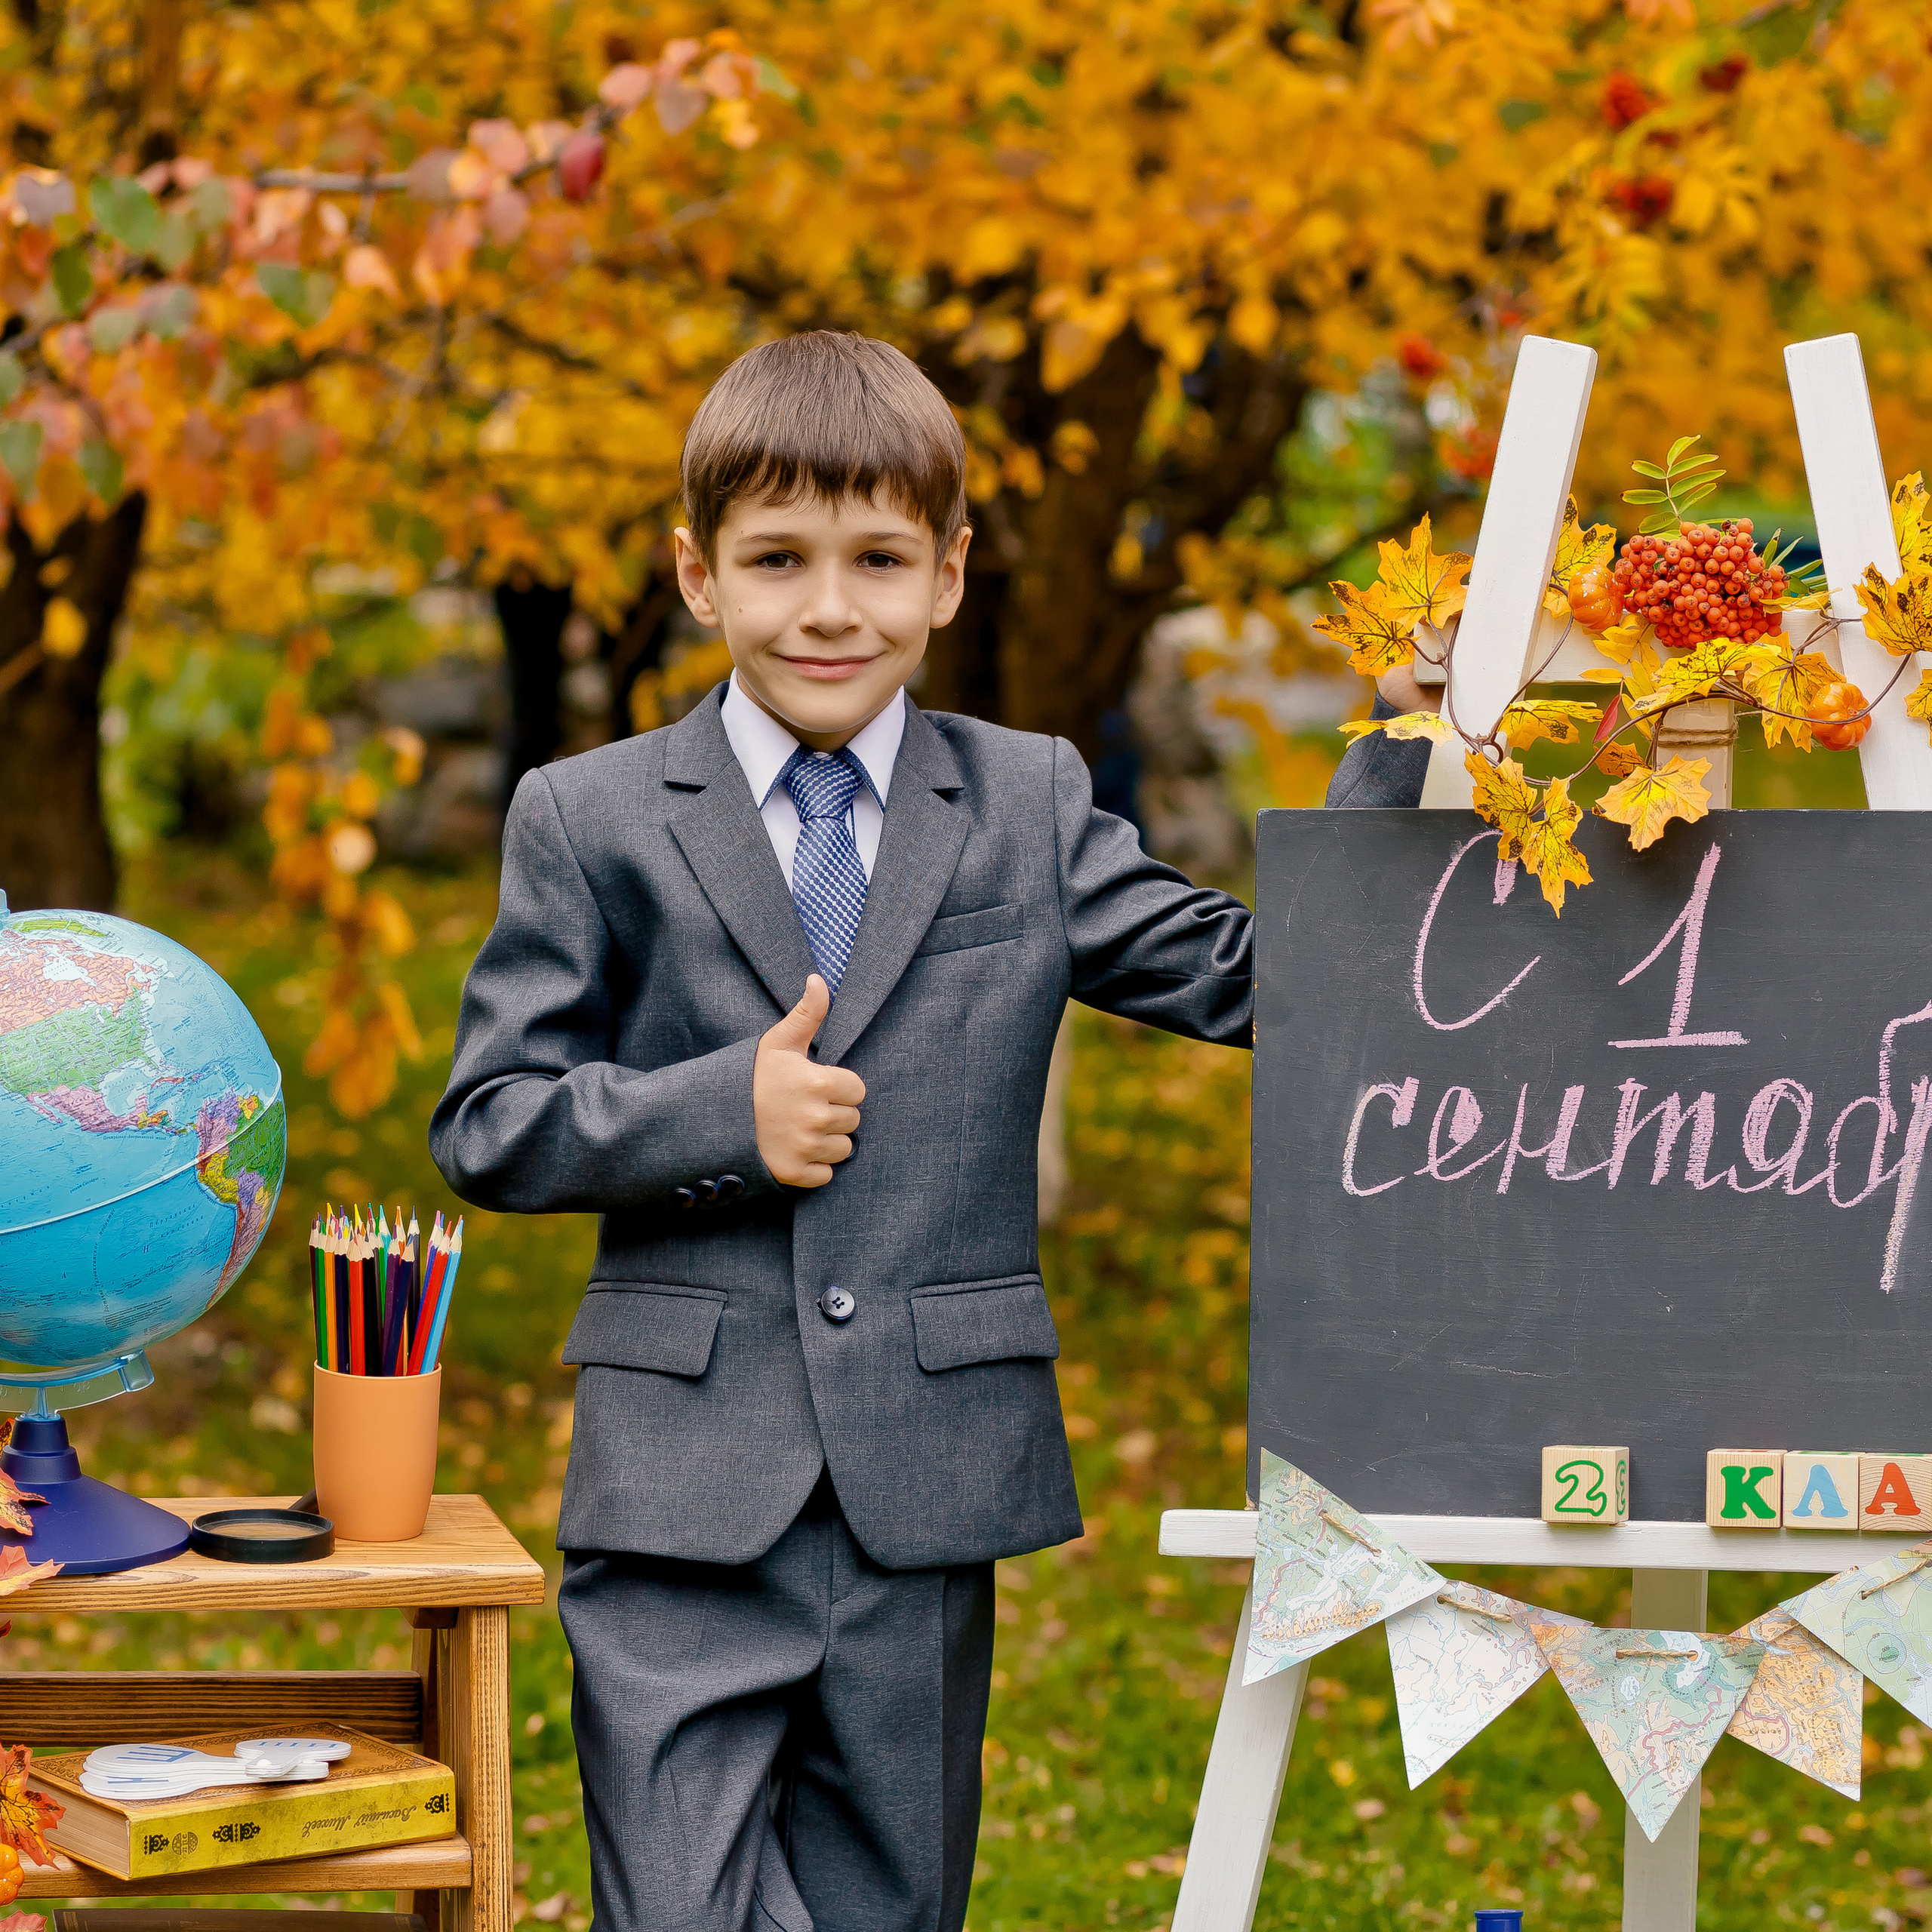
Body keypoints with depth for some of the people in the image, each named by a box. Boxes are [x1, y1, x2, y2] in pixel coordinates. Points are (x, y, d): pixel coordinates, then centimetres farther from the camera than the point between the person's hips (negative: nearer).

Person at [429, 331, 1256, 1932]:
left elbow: (1245, 976, 5)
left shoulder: (1031, 809, 9)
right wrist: (720, 1113, -13)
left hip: (927, 1501, 2)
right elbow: (486, 1127, 1)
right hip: (683, 1500, -2)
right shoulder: (591, 823, 3)